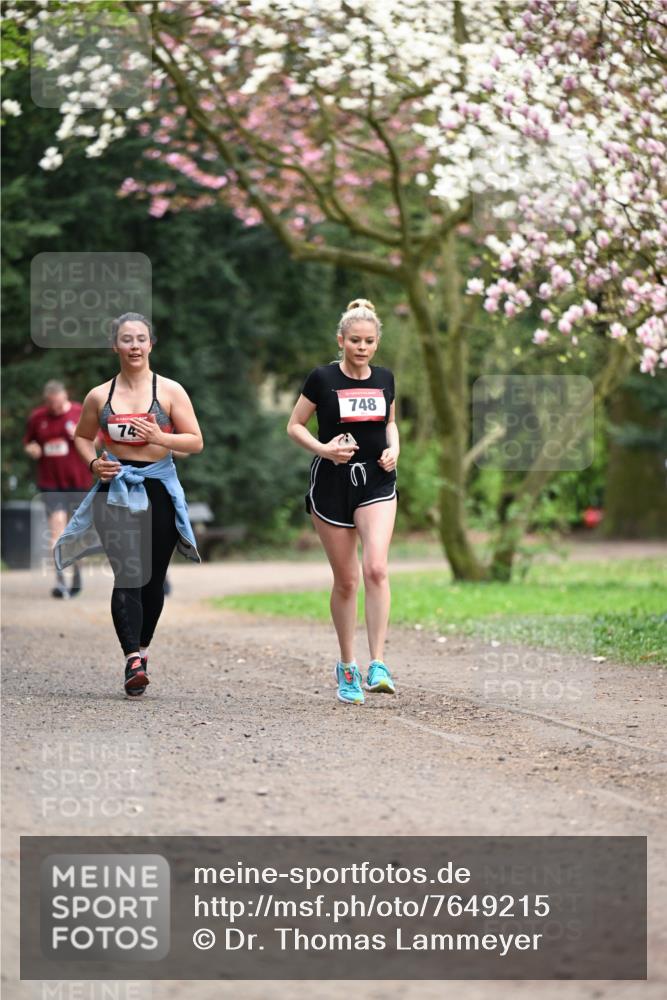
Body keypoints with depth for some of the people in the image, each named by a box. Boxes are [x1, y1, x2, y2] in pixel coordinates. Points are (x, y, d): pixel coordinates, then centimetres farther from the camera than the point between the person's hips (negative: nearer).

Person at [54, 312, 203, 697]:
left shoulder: (170, 391, -1)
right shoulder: (100, 396, 5)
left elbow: (196, 442, -2)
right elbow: (82, 436, 20)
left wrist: (159, 437, -19)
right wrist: (93, 462, 0)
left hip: (159, 488, 0)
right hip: (116, 489, 0)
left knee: (154, 576, 9)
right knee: (127, 574, -15)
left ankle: (142, 646, 30)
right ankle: (133, 661, -24)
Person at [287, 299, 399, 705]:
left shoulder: (384, 379, 5)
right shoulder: (323, 378, -6)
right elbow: (295, 426, 1)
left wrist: (394, 449, 0)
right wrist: (323, 449, -16)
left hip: (377, 482, 2)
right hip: (333, 483, -2)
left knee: (376, 568, -18)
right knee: (346, 580, 3)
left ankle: (378, 664, -18)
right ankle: (347, 666, 19)